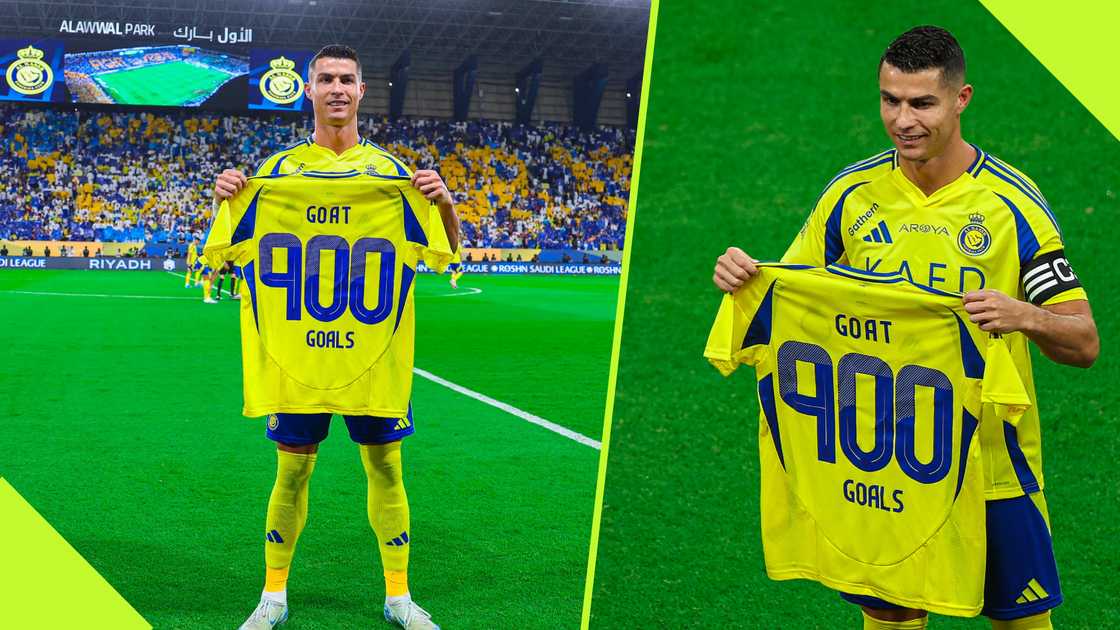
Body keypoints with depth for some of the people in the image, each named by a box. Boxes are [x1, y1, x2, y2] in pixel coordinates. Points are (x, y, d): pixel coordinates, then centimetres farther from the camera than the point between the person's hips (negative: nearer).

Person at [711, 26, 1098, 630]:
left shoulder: (1013, 202, -10)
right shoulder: (851, 193, -1)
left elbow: (1084, 343, -9)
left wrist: (1026, 316, -29)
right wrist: (742, 275, -12)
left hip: (991, 462, -2)